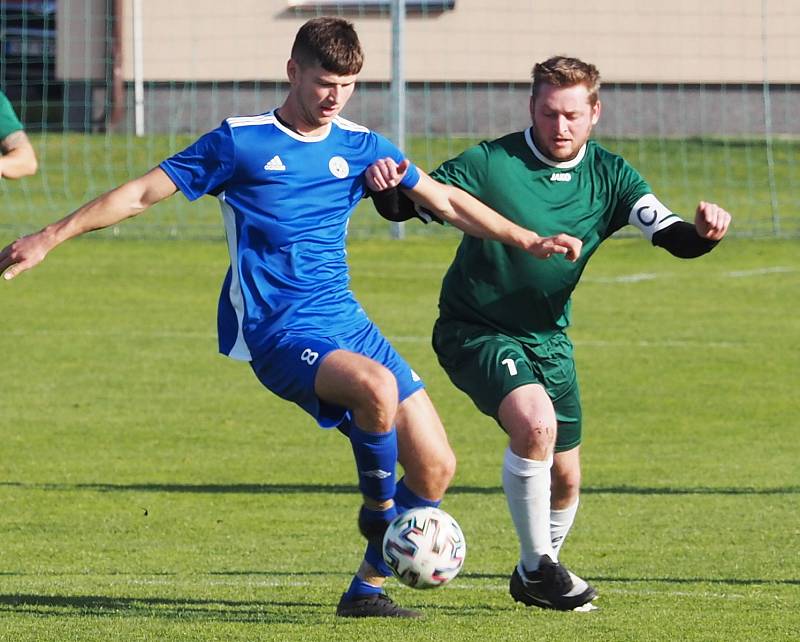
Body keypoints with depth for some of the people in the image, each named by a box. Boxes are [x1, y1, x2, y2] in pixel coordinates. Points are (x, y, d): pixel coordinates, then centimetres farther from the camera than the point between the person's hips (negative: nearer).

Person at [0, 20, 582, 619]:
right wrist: (50, 238, 0)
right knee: (377, 387, -36)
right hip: (278, 333, -6)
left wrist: (529, 241, 14)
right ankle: (378, 511, -9)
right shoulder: (240, 143, -2)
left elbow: (447, 201, 18)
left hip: (345, 321, 6)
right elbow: (143, 193, 3)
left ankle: (368, 588, 13)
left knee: (436, 467, -4)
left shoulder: (359, 147, 10)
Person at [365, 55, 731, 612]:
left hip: (548, 337, 5)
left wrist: (703, 232, -36)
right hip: (475, 331, -5)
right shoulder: (491, 164, -17)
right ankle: (538, 567, -14)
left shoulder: (608, 176, -4)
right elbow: (409, 204, -16)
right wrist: (388, 186, -40)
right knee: (534, 421, -30)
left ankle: (536, 577, 37)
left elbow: (672, 237, -13)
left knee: (566, 479, 9)